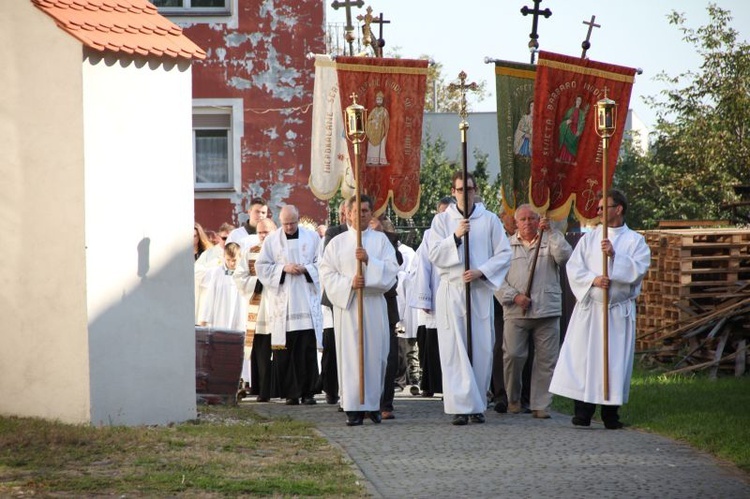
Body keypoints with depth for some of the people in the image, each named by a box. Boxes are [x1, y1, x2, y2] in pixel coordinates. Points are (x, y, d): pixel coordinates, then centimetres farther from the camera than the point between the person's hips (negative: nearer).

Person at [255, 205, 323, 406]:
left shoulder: (312, 237, 6)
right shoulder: (272, 240, 5)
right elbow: (262, 267, 4)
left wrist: (306, 269, -10)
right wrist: (283, 268, -9)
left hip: (307, 300, 0)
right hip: (282, 303, 0)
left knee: (308, 348, -3)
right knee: (285, 350, -4)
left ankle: (308, 391, 3)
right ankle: (291, 393, 1)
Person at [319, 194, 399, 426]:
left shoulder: (381, 240, 9)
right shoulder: (337, 242, 9)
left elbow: (391, 270, 0)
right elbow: (328, 274, 3)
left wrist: (369, 260, -15)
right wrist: (349, 283, -13)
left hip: (374, 305, 1)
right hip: (346, 304, 0)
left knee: (375, 353, 0)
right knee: (350, 354, -5)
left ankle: (374, 403, 11)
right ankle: (354, 408, -4)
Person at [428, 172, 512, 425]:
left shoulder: (490, 220, 7)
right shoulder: (442, 220, 7)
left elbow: (504, 254, 5)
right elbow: (435, 255, -1)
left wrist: (481, 271, -9)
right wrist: (455, 237, -15)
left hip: (480, 290, 1)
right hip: (451, 291, -1)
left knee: (482, 349, 0)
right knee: (454, 350, -7)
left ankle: (477, 405, 9)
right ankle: (461, 406, -9)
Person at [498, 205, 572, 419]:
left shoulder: (551, 240, 12)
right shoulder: (507, 246, 12)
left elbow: (564, 257, -8)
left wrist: (550, 232, -11)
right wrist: (514, 296, -7)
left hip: (547, 312, 0)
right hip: (516, 312, 0)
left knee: (546, 359, -2)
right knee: (513, 355, -7)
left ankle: (540, 405, 4)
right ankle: (513, 399, 13)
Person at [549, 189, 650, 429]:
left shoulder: (635, 241, 6)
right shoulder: (589, 238, 12)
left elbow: (639, 269, -9)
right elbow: (573, 268, 4)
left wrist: (615, 256, -19)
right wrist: (593, 280, -13)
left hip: (619, 312, -2)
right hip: (589, 308, 2)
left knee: (615, 362, -3)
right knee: (583, 358, -6)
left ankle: (610, 414, 2)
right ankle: (583, 412, -2)